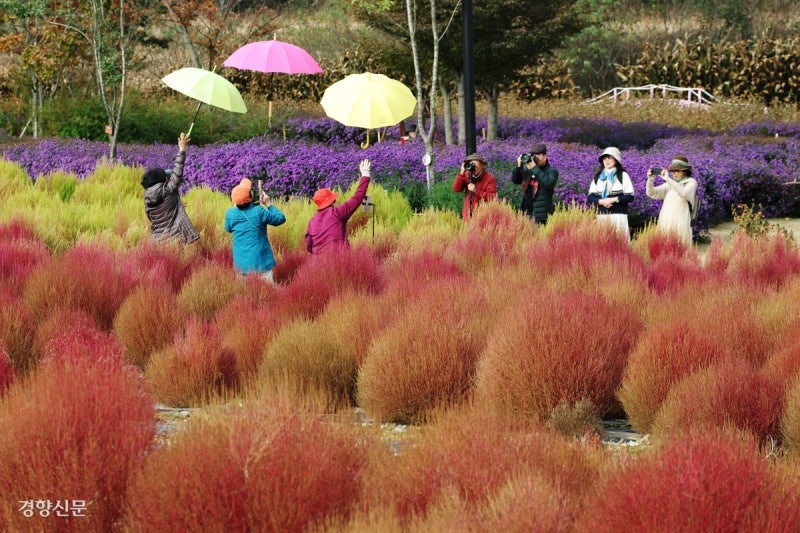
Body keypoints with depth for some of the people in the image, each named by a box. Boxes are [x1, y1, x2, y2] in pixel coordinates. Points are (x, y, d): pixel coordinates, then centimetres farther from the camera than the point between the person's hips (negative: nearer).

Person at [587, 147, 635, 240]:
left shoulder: (623, 175, 1)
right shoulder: (597, 177, 12)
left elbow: (630, 197, -2)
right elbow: (591, 197, 8)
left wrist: (614, 199, -14)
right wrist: (601, 201, -11)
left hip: (618, 215, -3)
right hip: (601, 216, 3)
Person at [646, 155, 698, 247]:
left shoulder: (690, 182, 3)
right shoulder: (669, 184, 16)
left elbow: (684, 193, -19)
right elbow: (652, 193, 9)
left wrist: (668, 179, -24)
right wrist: (650, 179, -9)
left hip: (680, 224, -4)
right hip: (665, 224, 4)